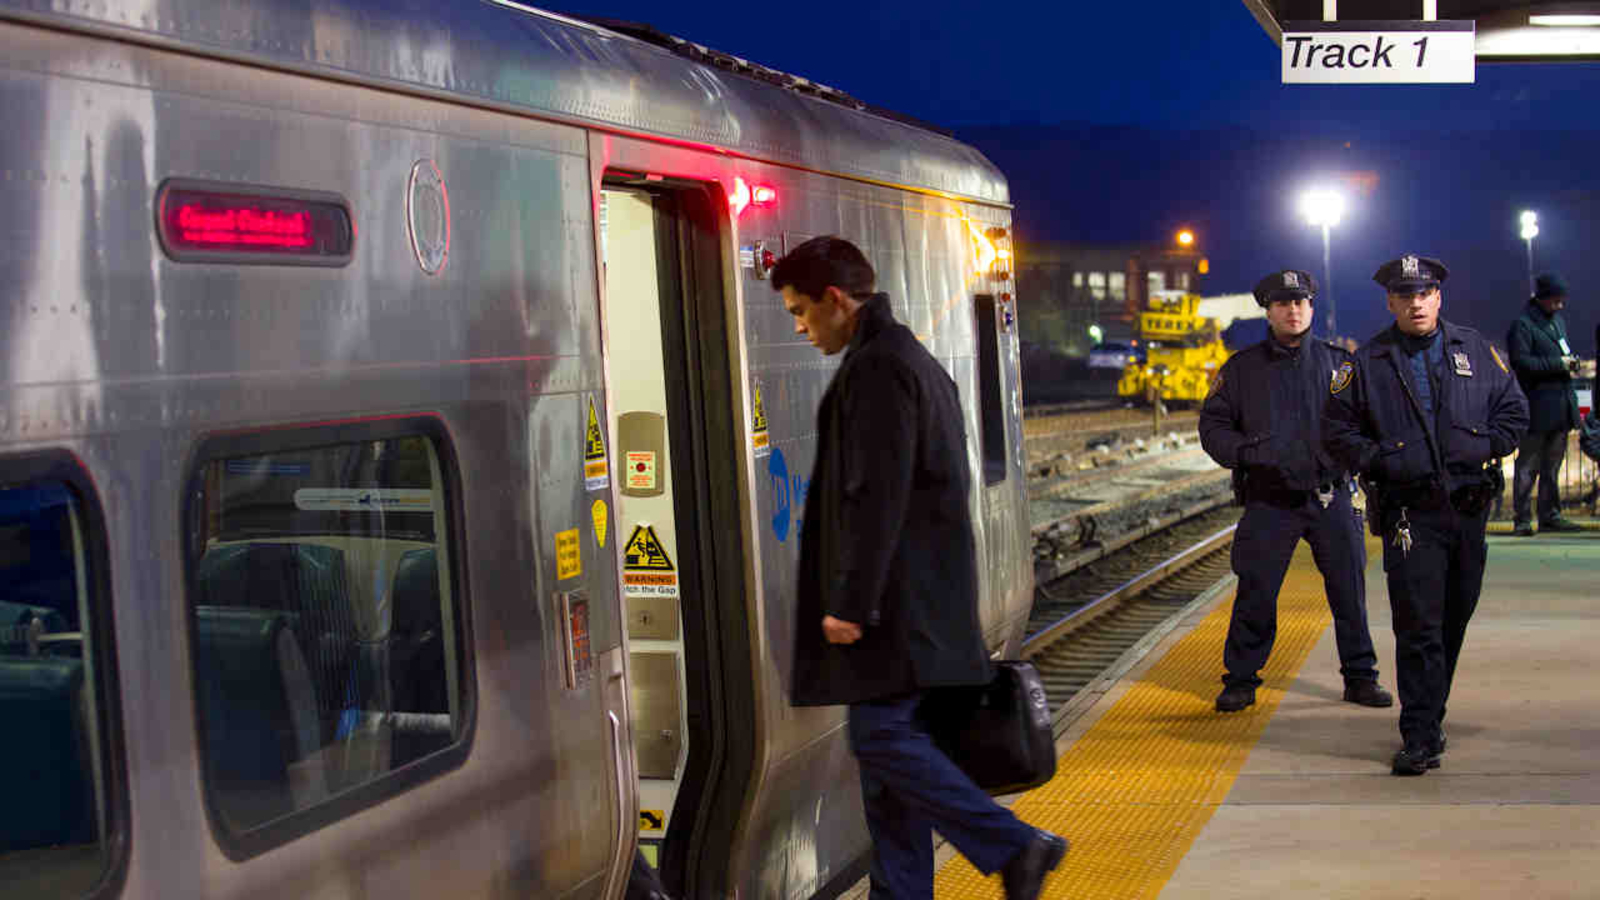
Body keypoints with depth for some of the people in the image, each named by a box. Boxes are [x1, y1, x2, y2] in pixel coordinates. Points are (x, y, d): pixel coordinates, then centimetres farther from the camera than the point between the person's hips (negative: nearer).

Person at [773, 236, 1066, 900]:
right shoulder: (912, 359, 20)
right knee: (889, 738, 10)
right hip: (917, 597, 10)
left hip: (898, 595, -10)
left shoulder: (876, 368, -14)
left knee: (882, 735, -11)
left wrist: (850, 601, -20)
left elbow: (876, 497, -21)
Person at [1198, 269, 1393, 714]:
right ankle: (1240, 680, 11)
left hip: (1331, 498, 1)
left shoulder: (1338, 362, 8)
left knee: (1349, 590, 6)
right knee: (1255, 593, -1)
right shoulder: (1242, 368, 5)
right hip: (1269, 502, -1)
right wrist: (1247, 452, -12)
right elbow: (1213, 425, 5)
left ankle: (1360, 677, 20)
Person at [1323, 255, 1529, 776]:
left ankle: (1429, 713, 30)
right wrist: (1378, 460, -11)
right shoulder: (1368, 364, 1)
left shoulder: (1475, 351, 8)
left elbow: (1514, 410, 11)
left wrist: (1483, 446, -5)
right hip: (1409, 513, -4)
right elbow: (1336, 430, 3)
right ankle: (1421, 738, -7)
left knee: (1454, 619, 13)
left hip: (1470, 507, 4)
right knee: (1418, 626, -9)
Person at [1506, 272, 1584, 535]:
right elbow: (1521, 362, -16)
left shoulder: (1558, 319, 18)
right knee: (1528, 465, -4)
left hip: (1561, 404, 8)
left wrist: (1569, 361, 8)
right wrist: (1558, 364, -16)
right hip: (1537, 407, -8)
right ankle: (1523, 519, 0)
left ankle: (1550, 516, 18)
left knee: (1553, 464, 12)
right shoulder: (1522, 325, -8)